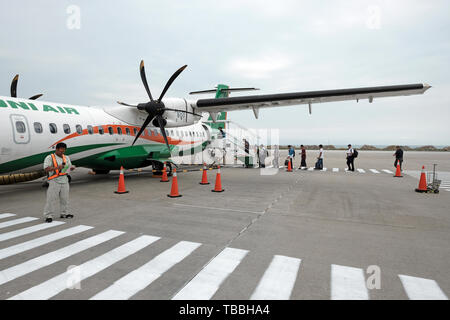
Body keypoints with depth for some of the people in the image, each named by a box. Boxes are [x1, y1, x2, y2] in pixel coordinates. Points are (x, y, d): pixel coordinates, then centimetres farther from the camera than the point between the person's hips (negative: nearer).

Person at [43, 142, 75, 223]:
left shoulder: (66, 158, 14)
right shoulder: (49, 157, -4)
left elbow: (70, 167, 19)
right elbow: (46, 169, -14)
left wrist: (72, 167, -5)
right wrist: (57, 167, -29)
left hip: (64, 180, 6)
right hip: (54, 181, -6)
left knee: (65, 198, 11)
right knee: (52, 199, -6)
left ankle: (64, 213, 22)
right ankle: (48, 215, 2)